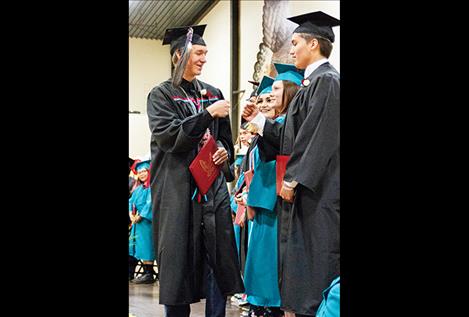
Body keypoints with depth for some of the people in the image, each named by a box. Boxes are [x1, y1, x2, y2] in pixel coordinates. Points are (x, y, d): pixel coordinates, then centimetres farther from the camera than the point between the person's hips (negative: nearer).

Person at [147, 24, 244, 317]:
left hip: (213, 184, 4)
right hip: (178, 188, -4)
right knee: (179, 259, -2)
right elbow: (167, 135, -14)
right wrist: (208, 114, -19)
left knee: (219, 258, 1)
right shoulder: (162, 94, 1)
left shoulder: (213, 94, 14)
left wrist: (226, 152, -1)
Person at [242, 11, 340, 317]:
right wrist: (258, 119, 14)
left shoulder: (326, 80, -11)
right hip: (305, 187, 10)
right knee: (302, 262, 11)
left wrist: (292, 179, -18)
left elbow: (320, 137, -19)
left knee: (315, 262, -6)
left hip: (318, 189, -10)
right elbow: (293, 136, 17)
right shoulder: (315, 82, 17)